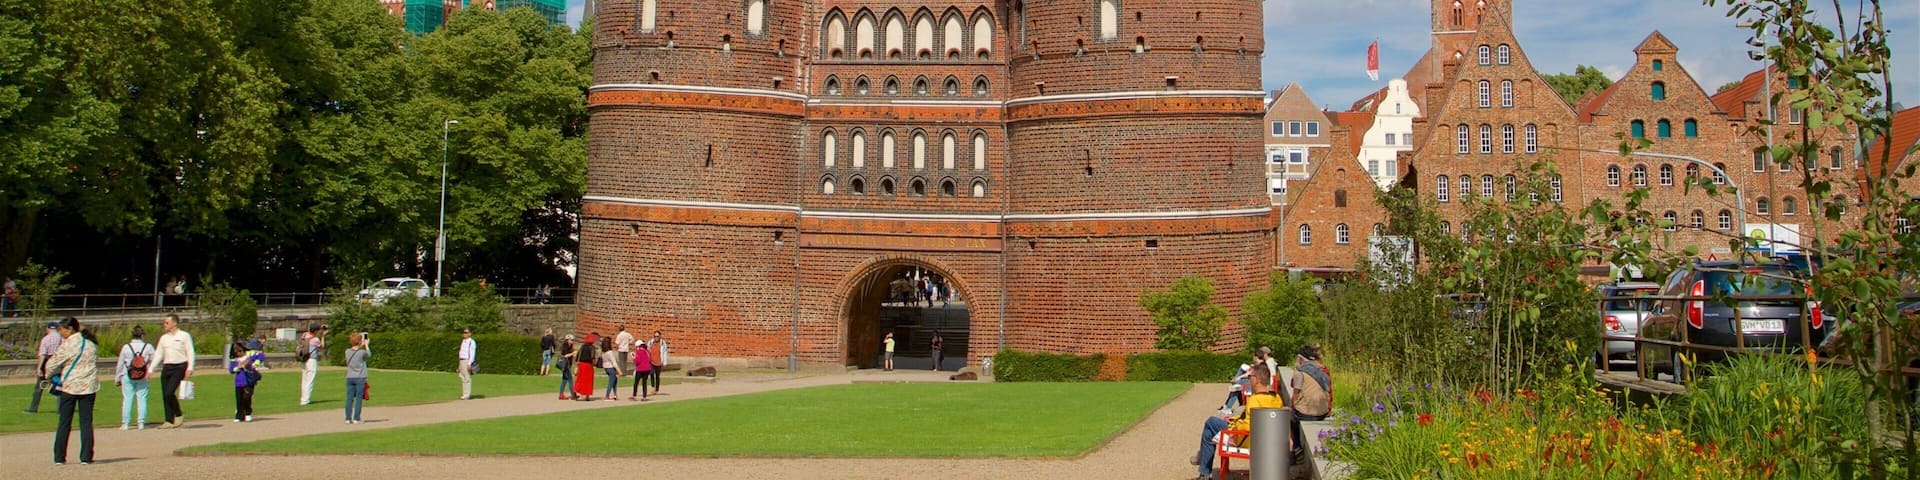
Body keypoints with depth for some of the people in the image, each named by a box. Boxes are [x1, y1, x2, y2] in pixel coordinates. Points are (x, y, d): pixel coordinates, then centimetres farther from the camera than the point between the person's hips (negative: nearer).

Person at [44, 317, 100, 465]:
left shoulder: (68, 344, -11)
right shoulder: (92, 343, 6)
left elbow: (53, 364, -3)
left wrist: (48, 374, 17)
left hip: (70, 386, -4)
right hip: (89, 386, 4)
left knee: (64, 422, 6)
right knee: (86, 422, 5)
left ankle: (59, 457, 9)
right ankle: (86, 457, 2)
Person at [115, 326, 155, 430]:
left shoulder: (126, 347, -4)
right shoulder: (148, 347, -6)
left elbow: (120, 364, 3)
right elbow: (153, 362, -2)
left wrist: (117, 378, 12)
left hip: (128, 377, 0)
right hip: (143, 378, 0)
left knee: (127, 399, 4)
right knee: (142, 399, 4)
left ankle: (125, 424, 4)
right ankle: (141, 423, 3)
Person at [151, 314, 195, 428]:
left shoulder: (184, 336, 1)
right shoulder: (164, 338, 16)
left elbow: (190, 353, -3)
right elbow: (158, 355, 17)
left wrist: (190, 368, -14)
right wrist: (150, 369, 9)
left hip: (179, 367, -6)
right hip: (166, 367, 6)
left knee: (169, 393, -17)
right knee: (165, 395, 1)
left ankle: (179, 415, 2)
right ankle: (169, 421, 6)